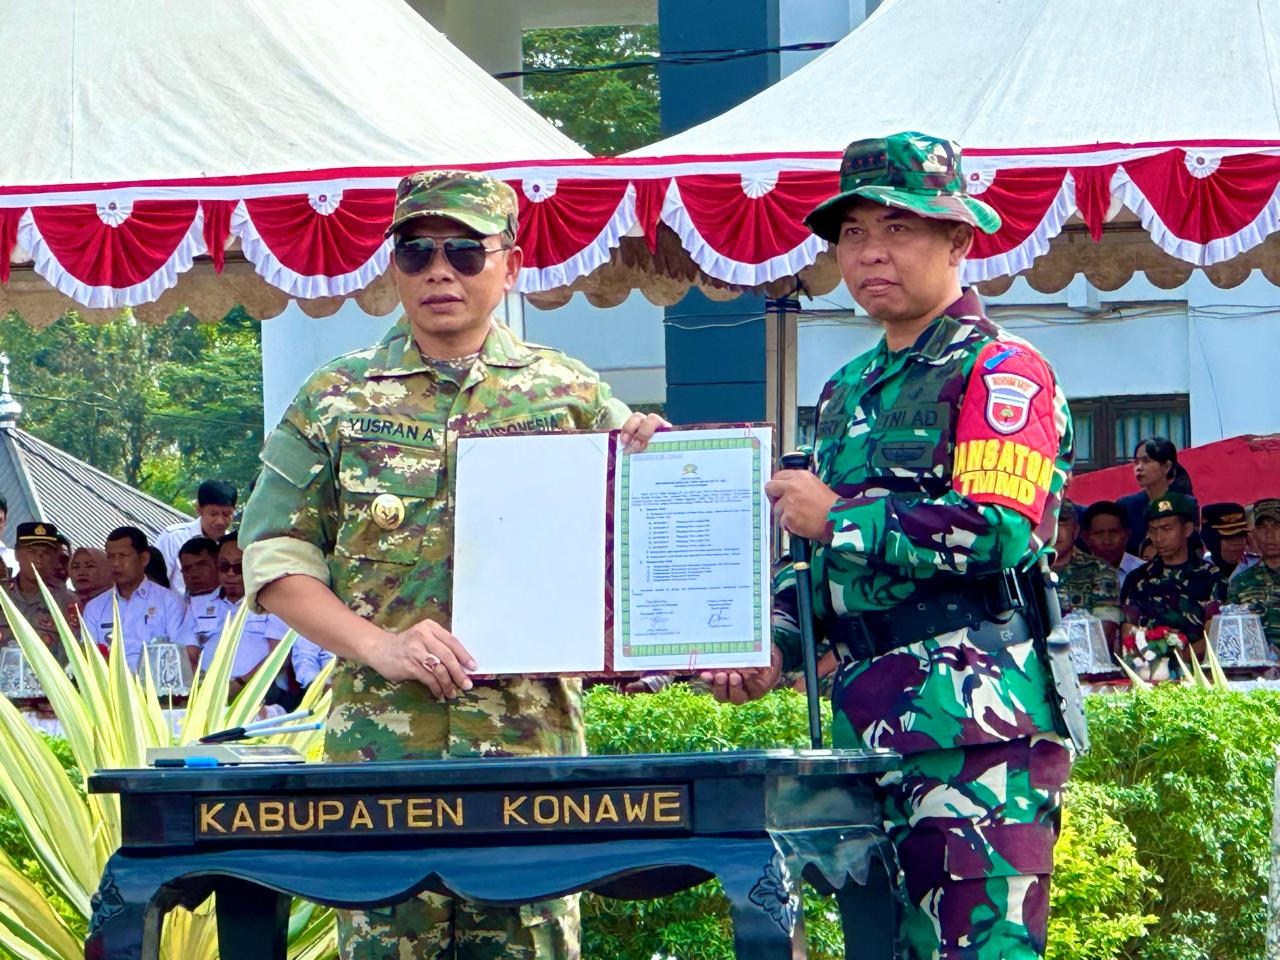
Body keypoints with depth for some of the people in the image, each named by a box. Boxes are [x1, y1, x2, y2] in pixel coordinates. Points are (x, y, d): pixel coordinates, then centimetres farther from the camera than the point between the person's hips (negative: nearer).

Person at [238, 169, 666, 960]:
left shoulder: (569, 395, 10)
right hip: (381, 738, 0)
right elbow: (276, 559, 6)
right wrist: (378, 644, -9)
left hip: (533, 738, 0)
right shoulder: (335, 401, 10)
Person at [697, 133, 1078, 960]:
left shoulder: (999, 373, -5)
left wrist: (839, 519, -10)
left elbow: (999, 532, -19)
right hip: (867, 720, 9)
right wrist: (774, 645, 8)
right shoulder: (851, 392, 21)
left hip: (975, 721, -9)